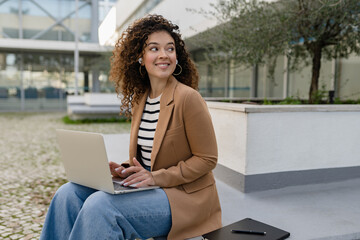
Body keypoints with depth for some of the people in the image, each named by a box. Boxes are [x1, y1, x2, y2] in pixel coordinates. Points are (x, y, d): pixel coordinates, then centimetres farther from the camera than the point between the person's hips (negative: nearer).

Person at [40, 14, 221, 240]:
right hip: (149, 187, 7)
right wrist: (125, 170, -5)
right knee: (69, 194, -7)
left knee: (100, 205, -26)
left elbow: (207, 159, -12)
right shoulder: (140, 99, 8)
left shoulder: (187, 98, -15)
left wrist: (156, 177, -18)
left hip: (184, 194, -7)